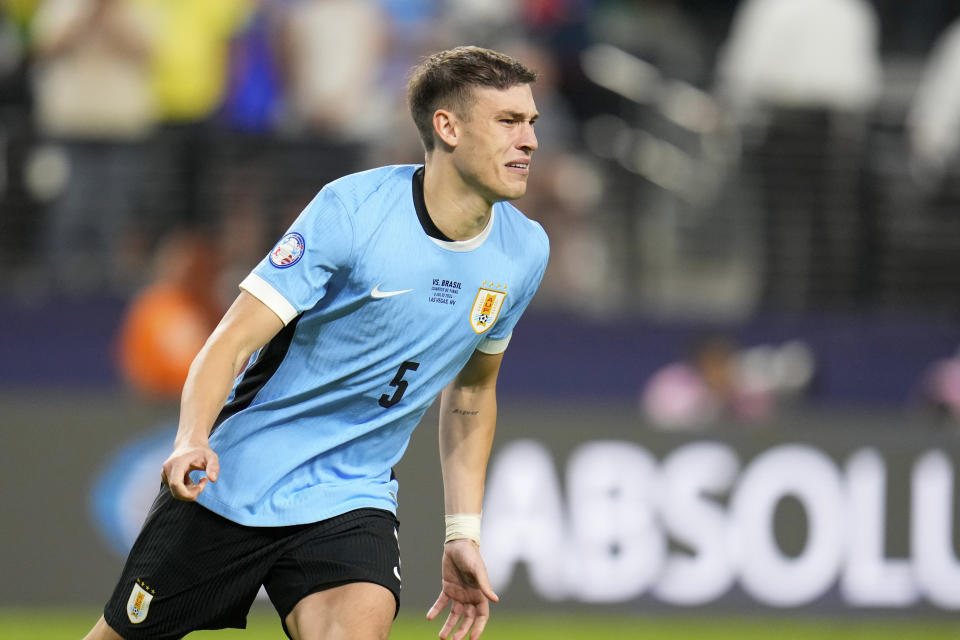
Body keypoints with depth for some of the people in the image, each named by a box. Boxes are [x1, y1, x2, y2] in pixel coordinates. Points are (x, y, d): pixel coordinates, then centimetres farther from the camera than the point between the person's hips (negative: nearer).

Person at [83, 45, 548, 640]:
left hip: (352, 499, 3)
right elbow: (231, 343, -19)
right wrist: (192, 442, -37)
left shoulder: (524, 250, -2)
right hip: (233, 481, -3)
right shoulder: (352, 209, -18)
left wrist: (464, 533, 11)